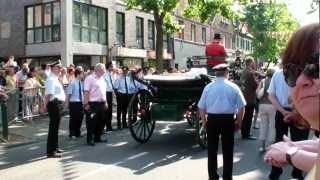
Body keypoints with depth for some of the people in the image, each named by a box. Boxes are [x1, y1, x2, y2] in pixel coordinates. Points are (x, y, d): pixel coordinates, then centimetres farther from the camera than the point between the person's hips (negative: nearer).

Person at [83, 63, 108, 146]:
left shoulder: (102, 79, 15)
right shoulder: (90, 78, -11)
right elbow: (86, 92, -16)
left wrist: (105, 102, 17)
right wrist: (86, 104, -20)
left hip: (101, 103, 8)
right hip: (93, 104, -8)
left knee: (100, 121, 14)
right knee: (91, 122, -1)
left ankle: (97, 137, 26)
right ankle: (90, 139, 8)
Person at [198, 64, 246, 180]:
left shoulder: (208, 87, 2)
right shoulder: (233, 87, 0)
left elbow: (201, 107, 3)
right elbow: (241, 107, 0)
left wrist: (204, 122, 14)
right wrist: (239, 122, 10)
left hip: (212, 119, 1)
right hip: (228, 120, 0)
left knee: (212, 149, 12)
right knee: (228, 150, 11)